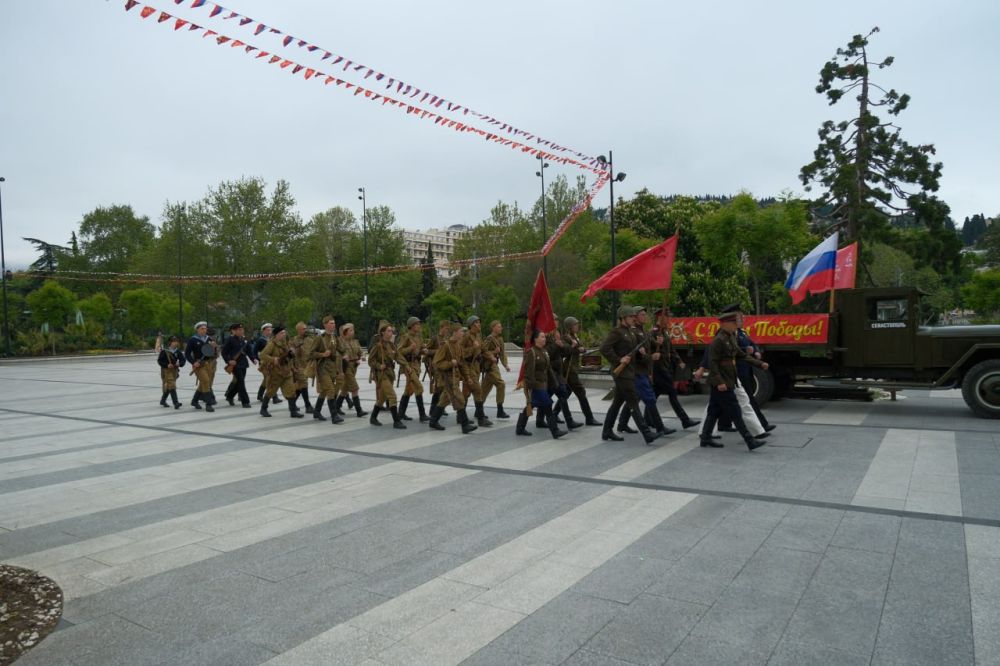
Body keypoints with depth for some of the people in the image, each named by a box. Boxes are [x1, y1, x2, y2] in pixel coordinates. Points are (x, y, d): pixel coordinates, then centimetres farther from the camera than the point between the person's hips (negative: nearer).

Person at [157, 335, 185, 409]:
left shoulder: (178, 351, 4)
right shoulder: (164, 351, -9)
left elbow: (182, 360, 2)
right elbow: (159, 361, -7)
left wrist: (179, 363, -20)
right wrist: (167, 365, -21)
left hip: (174, 370, 6)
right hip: (166, 370, -6)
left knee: (168, 387, 17)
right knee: (171, 386, -16)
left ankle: (163, 400, 36)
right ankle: (176, 403, -23)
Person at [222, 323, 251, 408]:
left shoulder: (243, 339, 11)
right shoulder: (229, 340, -8)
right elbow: (224, 352, -7)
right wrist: (229, 361, -18)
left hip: (243, 363, 7)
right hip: (235, 364, -7)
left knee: (238, 382, 12)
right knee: (241, 382, -7)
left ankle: (229, 397, 31)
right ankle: (245, 401, -3)